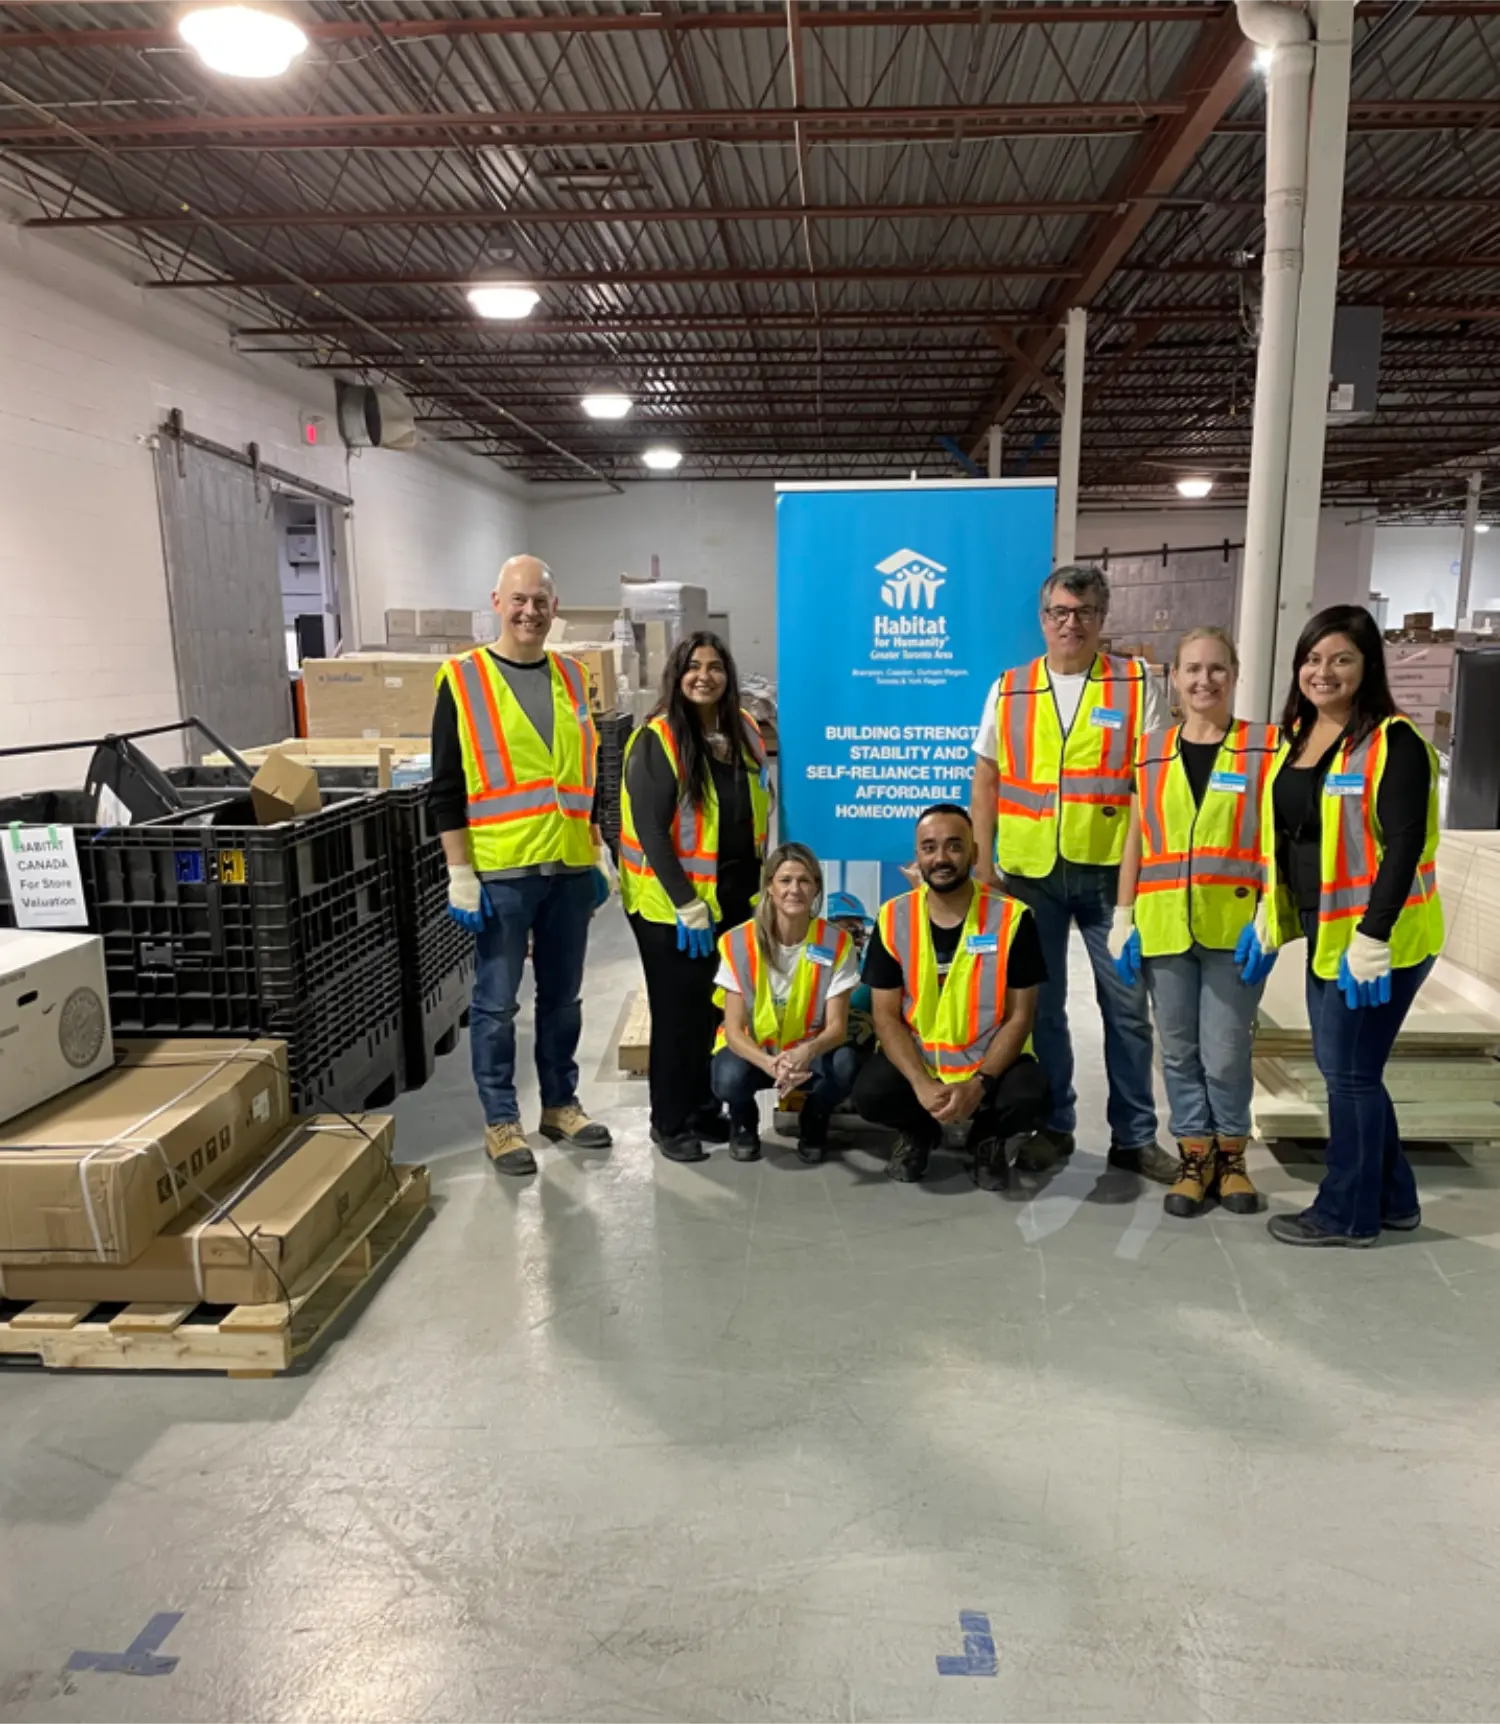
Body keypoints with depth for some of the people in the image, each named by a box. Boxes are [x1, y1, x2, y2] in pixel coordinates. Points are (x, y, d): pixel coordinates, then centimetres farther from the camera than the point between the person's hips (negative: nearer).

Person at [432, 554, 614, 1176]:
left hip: (570, 867, 5)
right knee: (496, 1002, 5)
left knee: (562, 996, 14)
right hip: (501, 872, -4)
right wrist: (460, 874, -11)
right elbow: (447, 788, -7)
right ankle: (501, 1120, 18)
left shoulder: (573, 678, 10)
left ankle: (560, 1104, 29)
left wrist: (595, 856, 13)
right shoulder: (462, 680, -5)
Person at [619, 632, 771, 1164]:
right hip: (673, 902, -6)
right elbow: (649, 829, -17)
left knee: (721, 1007, 12)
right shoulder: (657, 740, -13)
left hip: (735, 896, 6)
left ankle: (706, 1108, 29)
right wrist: (687, 905, -20)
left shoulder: (744, 730, 6)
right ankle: (670, 1121, 20)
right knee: (679, 1011, 4)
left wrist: (762, 884, 12)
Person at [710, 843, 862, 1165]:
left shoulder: (836, 943, -14)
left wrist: (808, 1052, -39)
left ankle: (813, 1122, 4)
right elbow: (734, 1029, -17)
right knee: (729, 1078, -34)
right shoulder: (739, 943, -17)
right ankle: (744, 1122, 6)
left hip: (809, 1052, 1)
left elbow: (837, 1027, -15)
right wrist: (769, 1063, -39)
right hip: (753, 1051, 0)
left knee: (845, 1065, -32)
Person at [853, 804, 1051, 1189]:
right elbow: (886, 1016, -6)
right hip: (916, 1059, 1)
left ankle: (989, 1139, 8)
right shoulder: (893, 919, -7)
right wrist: (922, 1085, -21)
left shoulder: (1011, 917, -11)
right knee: (870, 1094, -27)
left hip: (990, 1062, -1)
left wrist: (979, 1083, -22)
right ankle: (918, 1132, 11)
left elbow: (1020, 1016, -9)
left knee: (1030, 1098, -31)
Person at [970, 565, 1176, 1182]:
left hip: (1111, 870, -1)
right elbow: (986, 778, 7)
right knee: (1041, 1005, 11)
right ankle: (1053, 1126, 26)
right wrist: (982, 862, 1)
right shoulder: (1008, 690, 6)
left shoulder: (1138, 684, 1)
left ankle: (1133, 1136, 21)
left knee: (1126, 1007, 6)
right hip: (1029, 871, 2)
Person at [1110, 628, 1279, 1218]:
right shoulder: (1151, 750, 8)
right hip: (1163, 927, 3)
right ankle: (1195, 1157, 24)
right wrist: (1124, 916, 5)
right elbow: (1136, 839, 9)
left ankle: (1231, 1155, 25)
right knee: (1179, 1051, 9)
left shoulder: (1264, 747, 0)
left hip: (1234, 926, -2)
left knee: (1226, 1054, 3)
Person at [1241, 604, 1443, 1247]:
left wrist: (1372, 937, -24)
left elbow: (1403, 847, -20)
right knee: (1344, 1068, 16)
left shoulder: (1394, 742, -14)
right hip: (1323, 932, 8)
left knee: (1350, 1071, 1)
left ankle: (1347, 1213, 17)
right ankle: (1392, 1199, 32)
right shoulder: (1295, 737, 10)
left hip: (1376, 938, -8)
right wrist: (1267, 915, 15)